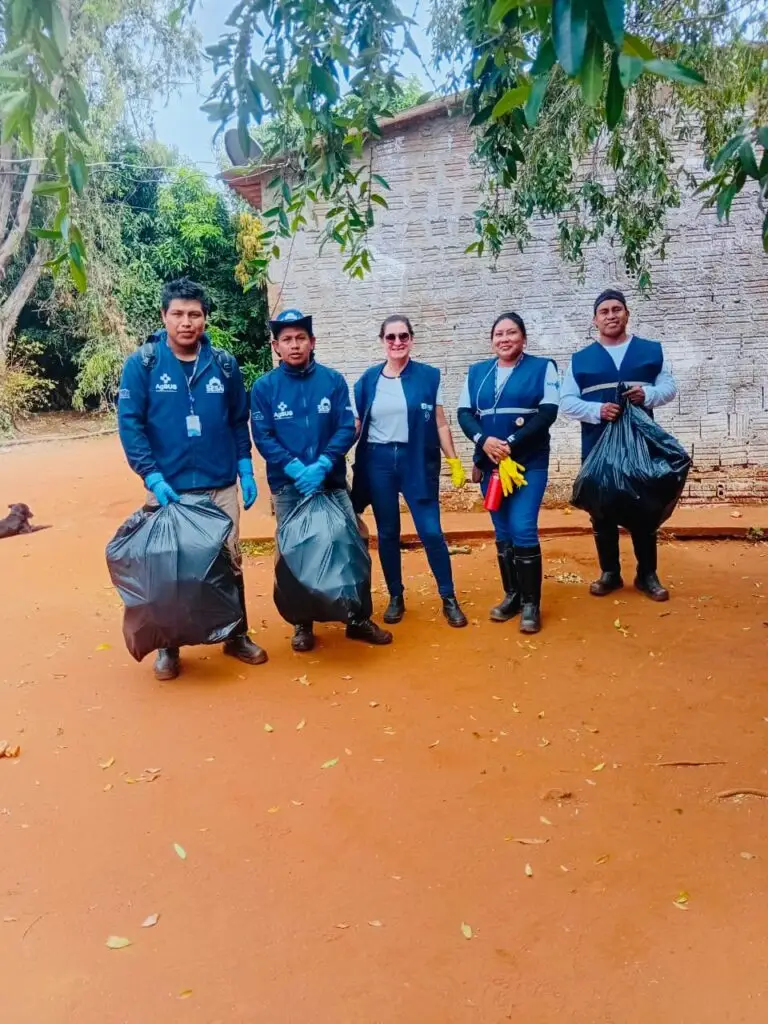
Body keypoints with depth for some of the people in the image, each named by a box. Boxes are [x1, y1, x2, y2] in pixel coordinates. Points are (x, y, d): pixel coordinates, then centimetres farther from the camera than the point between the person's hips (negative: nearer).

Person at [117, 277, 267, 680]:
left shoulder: (224, 364, 2)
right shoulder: (141, 364, -5)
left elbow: (239, 421, 10)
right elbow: (129, 424, -8)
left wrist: (245, 469, 4)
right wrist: (153, 477, -16)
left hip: (221, 486, 2)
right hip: (168, 488, -2)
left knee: (229, 562, 11)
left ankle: (238, 636, 27)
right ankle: (168, 646, 24)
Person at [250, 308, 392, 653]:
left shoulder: (333, 380, 1)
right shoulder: (264, 387, -1)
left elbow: (347, 428, -4)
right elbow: (263, 437, -6)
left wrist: (322, 465, -19)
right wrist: (297, 470, -19)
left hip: (332, 481, 1)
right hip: (287, 486, 0)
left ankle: (358, 618, 18)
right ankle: (303, 623, 21)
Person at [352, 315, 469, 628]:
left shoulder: (429, 376, 1)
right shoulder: (369, 379, 5)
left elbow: (440, 423, 2)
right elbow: (355, 425, 7)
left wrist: (454, 461, -2)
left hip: (417, 461, -2)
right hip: (378, 462, 2)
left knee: (431, 532, -5)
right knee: (387, 533, 8)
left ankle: (449, 599, 9)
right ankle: (396, 598, 22)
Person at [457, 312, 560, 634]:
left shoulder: (542, 367, 2)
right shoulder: (477, 372, 13)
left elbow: (548, 412, -8)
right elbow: (464, 413, 5)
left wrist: (512, 443, -17)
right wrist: (483, 440, -14)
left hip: (529, 461, -4)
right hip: (490, 463, 4)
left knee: (523, 530, -10)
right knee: (503, 533, 9)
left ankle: (531, 604, 2)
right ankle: (511, 596, 21)